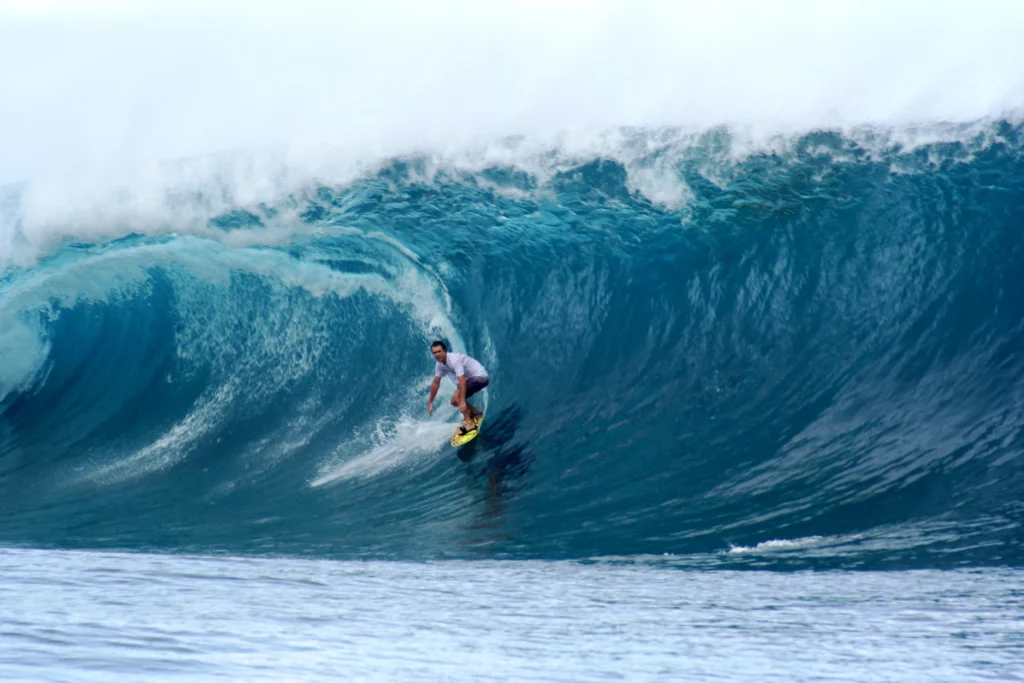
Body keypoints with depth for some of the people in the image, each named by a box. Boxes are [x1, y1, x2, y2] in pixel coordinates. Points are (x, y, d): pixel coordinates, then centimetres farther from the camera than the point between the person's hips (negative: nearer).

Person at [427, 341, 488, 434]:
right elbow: (436, 383, 7)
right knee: (454, 401, 7)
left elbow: (462, 381, -38)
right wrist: (430, 402, 7)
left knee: (456, 396, -24)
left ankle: (469, 423, -23)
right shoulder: (440, 364, -2)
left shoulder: (454, 360, -29)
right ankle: (476, 412, 27)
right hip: (470, 378, 9)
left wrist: (462, 401, -43)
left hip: (480, 376, -9)